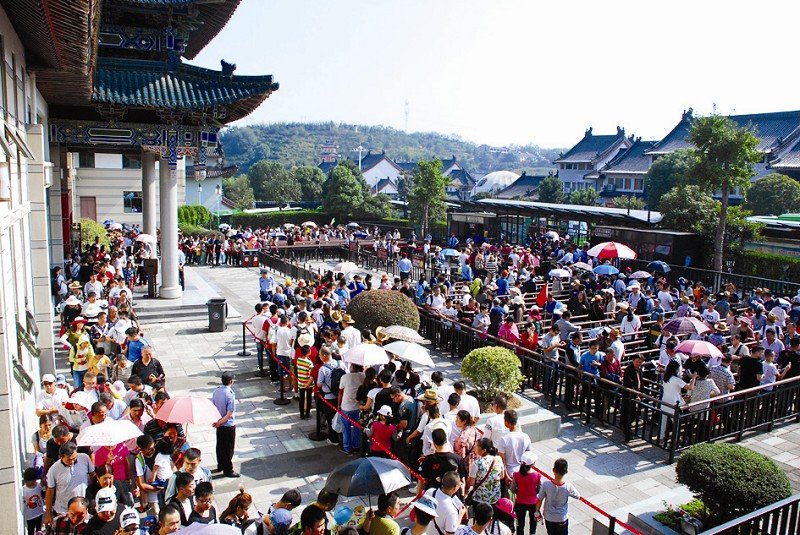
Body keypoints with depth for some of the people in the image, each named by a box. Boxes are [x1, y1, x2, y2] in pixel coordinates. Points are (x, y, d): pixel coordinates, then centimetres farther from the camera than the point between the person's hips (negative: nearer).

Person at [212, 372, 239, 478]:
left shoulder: (216, 391, -5)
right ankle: (228, 470, 18)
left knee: (220, 445, 21)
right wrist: (219, 423, -15)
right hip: (228, 425, -7)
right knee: (228, 448, 7)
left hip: (220, 424, 7)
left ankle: (220, 466, 38)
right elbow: (229, 414, -25)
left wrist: (217, 421, 8)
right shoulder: (230, 394, -26)